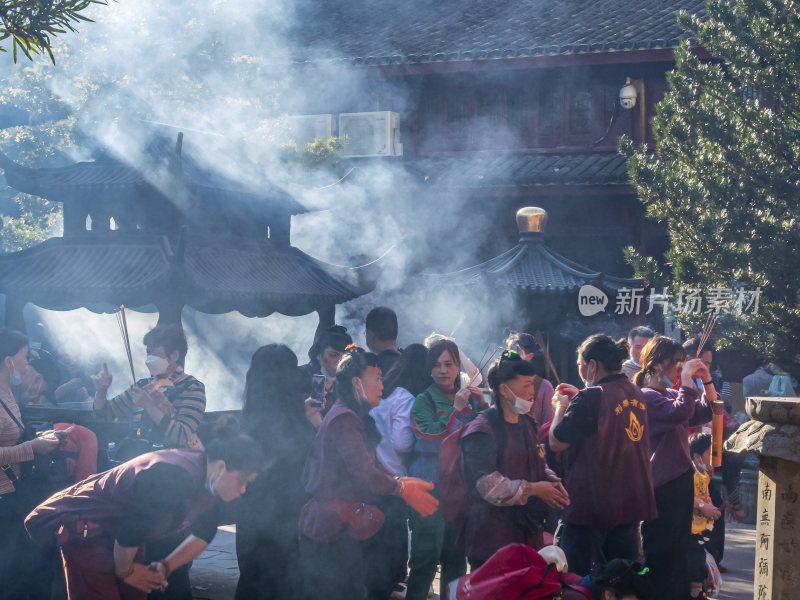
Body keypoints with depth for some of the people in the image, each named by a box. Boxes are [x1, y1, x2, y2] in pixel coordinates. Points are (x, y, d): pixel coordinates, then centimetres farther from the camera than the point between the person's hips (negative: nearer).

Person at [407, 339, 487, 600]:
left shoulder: (468, 398, 12)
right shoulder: (424, 401, -3)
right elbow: (430, 439, -18)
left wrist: (481, 406, -4)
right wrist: (456, 409, -18)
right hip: (431, 487, -5)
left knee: (456, 558, 10)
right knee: (427, 556, -9)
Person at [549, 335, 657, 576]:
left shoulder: (591, 398, -17)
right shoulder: (636, 394, 8)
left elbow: (557, 442, -12)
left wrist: (561, 406, 3)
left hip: (591, 502, -8)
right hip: (631, 500, 8)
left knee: (574, 579, 0)